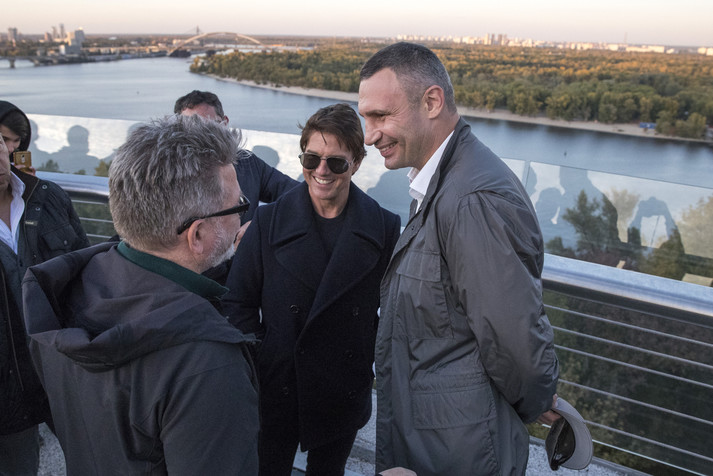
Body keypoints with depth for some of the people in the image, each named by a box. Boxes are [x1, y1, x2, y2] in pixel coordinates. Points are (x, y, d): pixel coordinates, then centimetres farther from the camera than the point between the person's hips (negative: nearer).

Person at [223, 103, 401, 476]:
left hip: (343, 398, 1)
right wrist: (252, 365, -9)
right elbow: (239, 301, -3)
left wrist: (379, 361, -5)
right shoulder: (269, 221, -6)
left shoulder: (384, 228, -7)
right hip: (275, 391, 0)